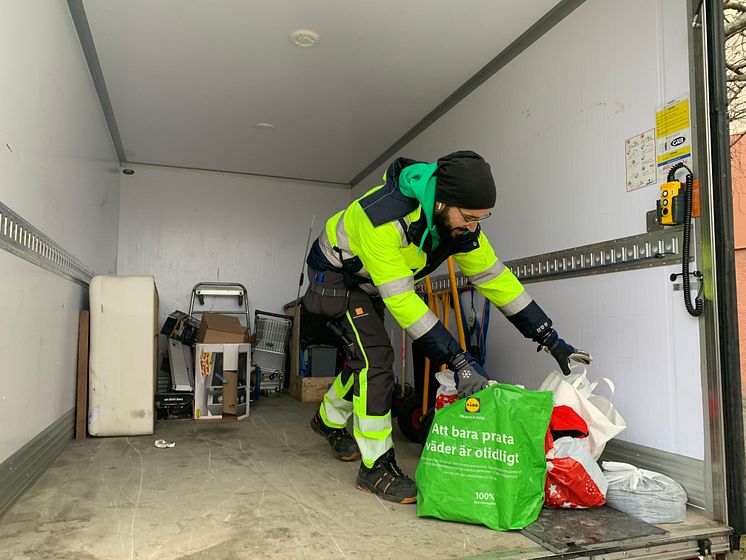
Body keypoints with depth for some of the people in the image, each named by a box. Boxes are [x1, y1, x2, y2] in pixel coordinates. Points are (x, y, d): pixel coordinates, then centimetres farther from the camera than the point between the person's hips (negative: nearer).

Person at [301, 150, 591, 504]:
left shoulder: (459, 221, -20)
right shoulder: (384, 217, -41)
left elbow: (495, 278, -13)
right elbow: (401, 300, -41)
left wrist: (551, 341, -15)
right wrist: (458, 361, -42)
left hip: (369, 285, 7)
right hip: (334, 273, -7)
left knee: (367, 357, 15)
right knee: (376, 357, -20)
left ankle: (329, 420, 42)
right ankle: (376, 468, -7)